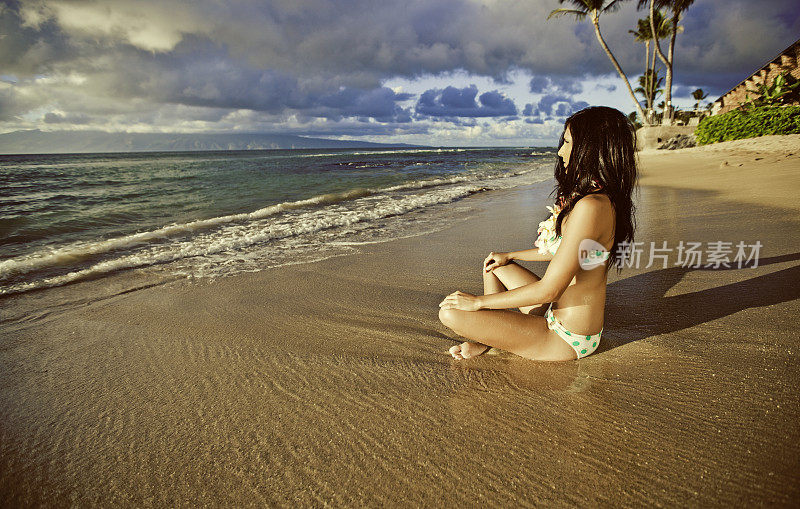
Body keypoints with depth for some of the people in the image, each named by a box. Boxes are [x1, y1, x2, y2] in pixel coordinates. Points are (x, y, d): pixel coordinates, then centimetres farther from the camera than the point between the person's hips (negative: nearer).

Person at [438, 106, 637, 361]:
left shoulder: (590, 207, -29)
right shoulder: (601, 198, 4)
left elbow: (548, 290, -28)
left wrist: (479, 301, -17)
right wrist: (510, 256, 22)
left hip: (566, 339, -10)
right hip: (559, 313, 10)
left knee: (450, 313, -17)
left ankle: (493, 341, 11)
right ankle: (488, 336, 14)